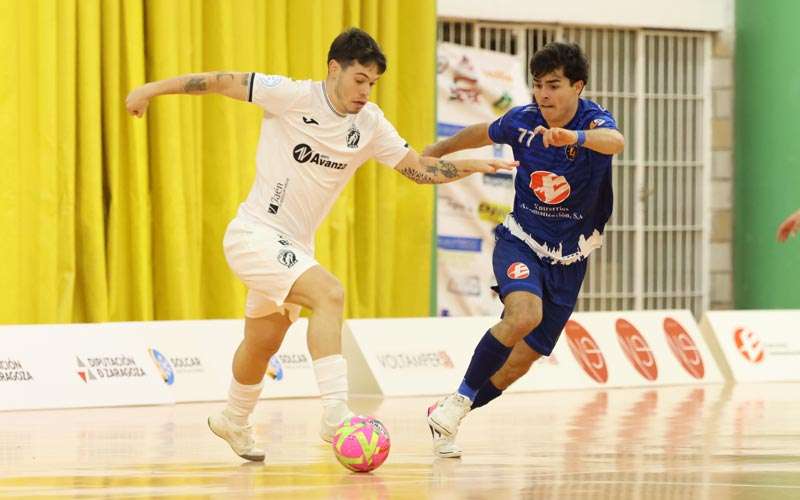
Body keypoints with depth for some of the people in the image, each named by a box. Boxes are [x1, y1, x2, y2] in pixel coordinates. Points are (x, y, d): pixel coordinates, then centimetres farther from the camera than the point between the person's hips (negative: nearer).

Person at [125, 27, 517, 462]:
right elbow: (222, 82, -11)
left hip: (292, 247, 7)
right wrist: (152, 89, -9)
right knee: (329, 294, -28)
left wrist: (472, 166, -8)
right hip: (254, 235, -7)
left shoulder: (369, 124, -1)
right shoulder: (292, 97, -17)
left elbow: (419, 168, 6)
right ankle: (335, 414, -33)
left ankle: (234, 423, 49)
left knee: (263, 343, 24)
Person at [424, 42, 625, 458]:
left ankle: (446, 416, 23)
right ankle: (459, 400, -18)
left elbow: (616, 141, -44)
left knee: (521, 362, 3)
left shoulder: (593, 121, -18)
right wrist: (435, 153, 28)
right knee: (524, 315, -32)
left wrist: (575, 137, -64)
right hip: (521, 241, -1)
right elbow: (480, 134, 14)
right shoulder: (521, 121, -10)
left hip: (569, 260, 1)